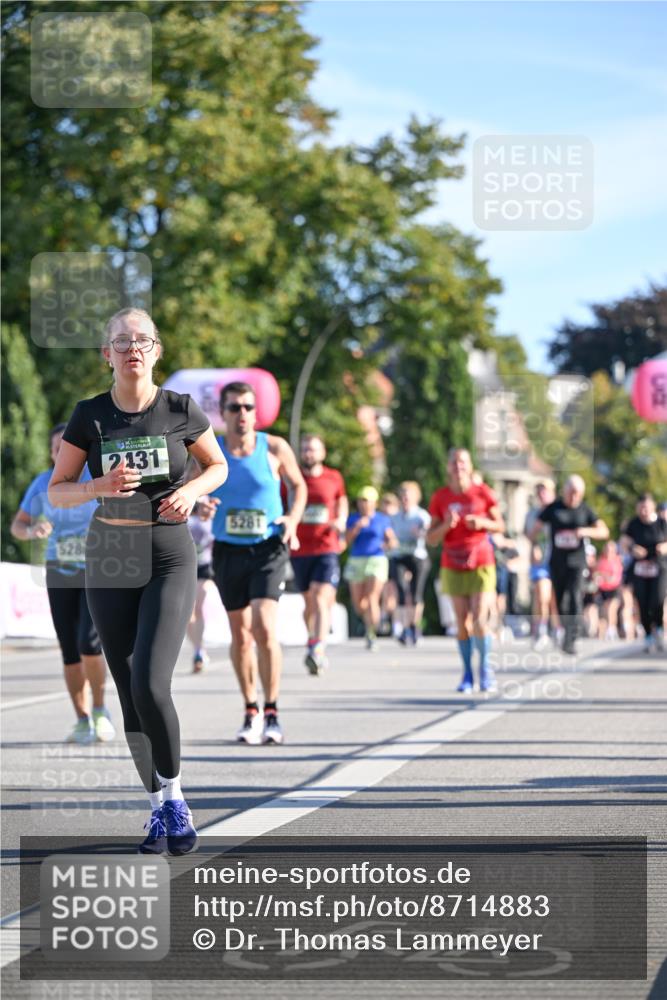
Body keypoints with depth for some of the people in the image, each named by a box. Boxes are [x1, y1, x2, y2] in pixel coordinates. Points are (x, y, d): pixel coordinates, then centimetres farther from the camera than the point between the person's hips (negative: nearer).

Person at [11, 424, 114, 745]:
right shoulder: (43, 484, -2)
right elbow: (17, 525, 4)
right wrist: (31, 531, -18)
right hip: (60, 576, 3)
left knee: (89, 643, -18)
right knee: (70, 652, 1)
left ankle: (100, 710, 2)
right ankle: (83, 721, 12)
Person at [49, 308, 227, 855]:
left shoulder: (180, 410, -4)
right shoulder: (89, 416, -2)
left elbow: (218, 466, 11)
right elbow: (57, 491, 2)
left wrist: (191, 490, -9)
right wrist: (100, 486, -18)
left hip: (170, 558, -2)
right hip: (110, 560, 2)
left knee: (150, 686, -19)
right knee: (129, 694, 5)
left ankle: (174, 795, 0)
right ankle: (158, 806, 19)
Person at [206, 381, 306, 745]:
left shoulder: (275, 448, -3)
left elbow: (298, 485, 11)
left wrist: (293, 519, -5)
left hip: (268, 548, -2)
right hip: (228, 551, 2)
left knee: (264, 628, -17)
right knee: (240, 634, 9)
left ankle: (271, 712, -8)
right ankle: (250, 712, 22)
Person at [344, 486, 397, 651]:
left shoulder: (383, 519, 3)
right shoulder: (353, 518, 7)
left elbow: (392, 540, 6)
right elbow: (347, 540, -3)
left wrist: (389, 544, -16)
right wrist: (358, 526, -18)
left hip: (377, 561, -3)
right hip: (356, 562, 3)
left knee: (372, 600, -17)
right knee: (358, 604, 5)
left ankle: (372, 635, -12)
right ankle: (369, 623, 35)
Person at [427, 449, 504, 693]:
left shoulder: (483, 493, -3)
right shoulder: (440, 497, 1)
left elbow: (500, 525, 5)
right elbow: (431, 539, 1)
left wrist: (483, 523, -14)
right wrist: (446, 525, -17)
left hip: (481, 565, -2)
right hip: (453, 567, 2)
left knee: (479, 621, -11)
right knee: (462, 622, 0)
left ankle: (485, 668, 8)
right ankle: (467, 674, 10)